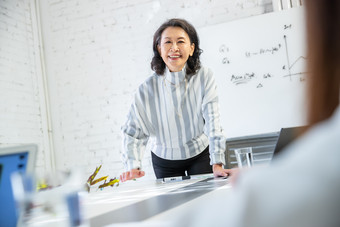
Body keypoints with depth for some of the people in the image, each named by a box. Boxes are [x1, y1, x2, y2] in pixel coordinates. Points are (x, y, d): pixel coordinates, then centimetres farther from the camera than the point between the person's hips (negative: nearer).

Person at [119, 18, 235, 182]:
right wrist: (133, 166, -29)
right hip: (164, 161, 1)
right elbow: (133, 133, -14)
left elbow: (213, 122, -20)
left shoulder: (204, 77, -15)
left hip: (200, 155, 0)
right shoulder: (147, 89, -16)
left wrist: (217, 164, -26)